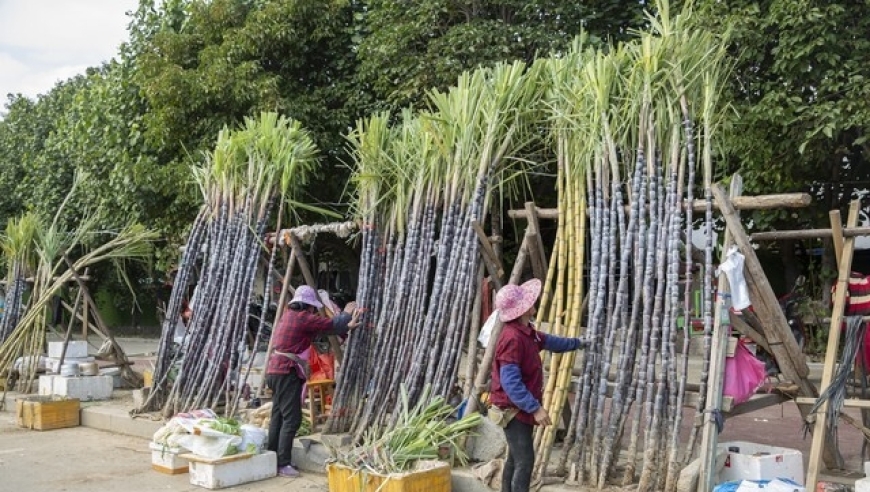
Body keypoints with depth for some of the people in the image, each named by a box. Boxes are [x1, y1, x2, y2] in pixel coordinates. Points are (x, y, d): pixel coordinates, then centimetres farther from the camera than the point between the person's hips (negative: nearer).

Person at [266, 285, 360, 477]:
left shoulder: (288, 316, 17)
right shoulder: (303, 318, -10)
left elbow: (324, 326, 15)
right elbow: (331, 324, -4)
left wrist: (346, 325, 11)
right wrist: (347, 313, 14)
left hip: (276, 371, 10)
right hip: (287, 373, -10)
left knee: (278, 417, 11)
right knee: (292, 418, -9)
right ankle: (283, 464, -10)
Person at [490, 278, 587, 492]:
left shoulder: (528, 332, 8)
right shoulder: (512, 338, -25)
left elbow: (550, 341, 29)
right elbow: (510, 382, -29)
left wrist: (578, 343, 37)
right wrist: (535, 408, -29)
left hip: (521, 408, 10)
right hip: (514, 410, -10)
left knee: (515, 458, 16)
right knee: (525, 460, -11)